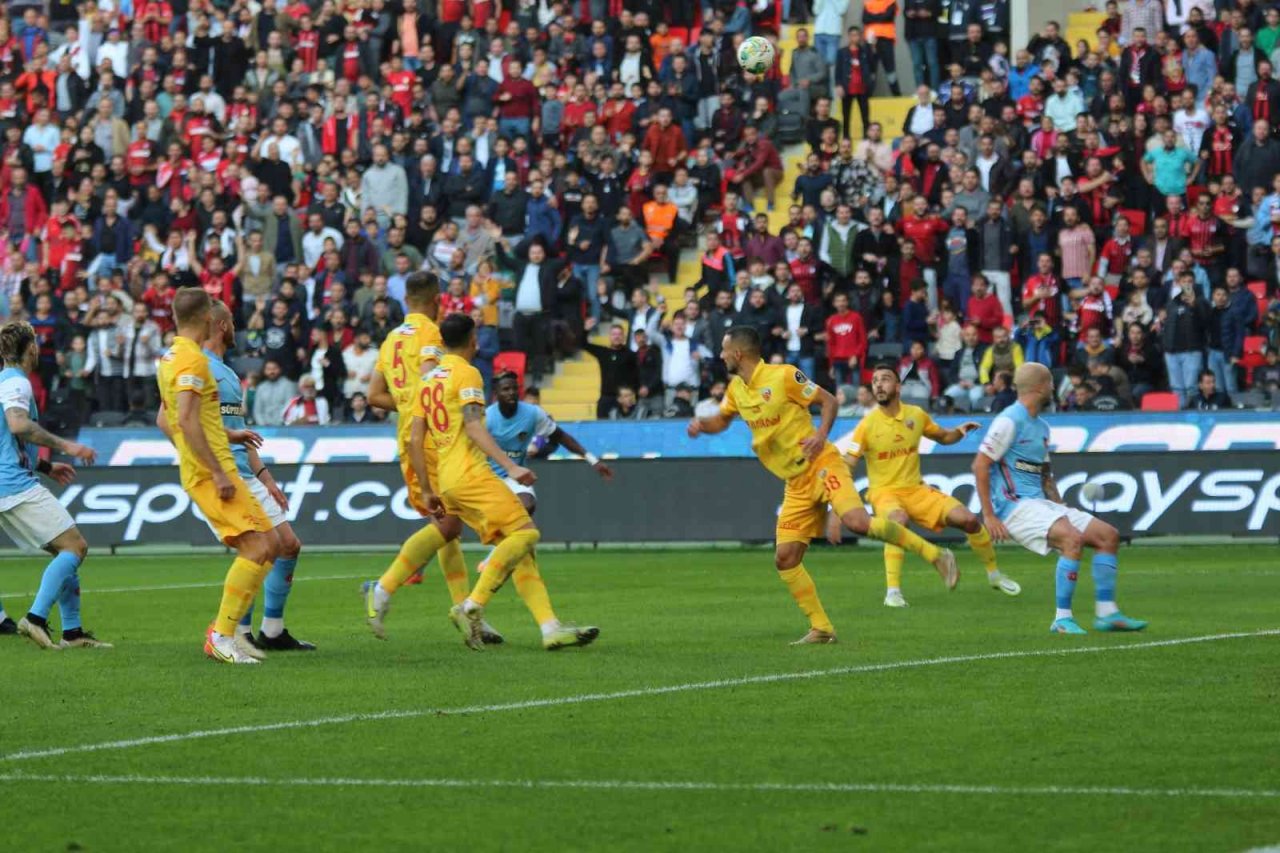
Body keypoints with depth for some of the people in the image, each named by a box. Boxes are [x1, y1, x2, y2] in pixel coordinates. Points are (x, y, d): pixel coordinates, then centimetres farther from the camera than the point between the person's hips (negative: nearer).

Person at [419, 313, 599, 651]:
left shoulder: (429, 379, 21)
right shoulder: (466, 373, -4)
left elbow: (415, 440, 18)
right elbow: (473, 426, -17)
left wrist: (427, 491, 21)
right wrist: (510, 466, -24)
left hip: (448, 482, 9)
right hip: (469, 473, -9)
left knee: (519, 546, 5)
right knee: (524, 532, -14)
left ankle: (550, 627, -5)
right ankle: (472, 607, -23)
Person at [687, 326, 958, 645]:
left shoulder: (783, 375, -10)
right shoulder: (737, 388, 11)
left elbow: (828, 400, -5)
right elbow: (722, 420, 28)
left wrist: (822, 433, -22)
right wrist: (701, 424, 6)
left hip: (821, 466, -7)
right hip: (796, 484, 7)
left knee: (858, 522, -30)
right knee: (785, 559, -1)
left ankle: (935, 555, -19)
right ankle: (821, 628, 9)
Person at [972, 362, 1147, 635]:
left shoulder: (1041, 427, 19)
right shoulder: (1010, 421, -10)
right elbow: (980, 465, -14)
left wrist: (1060, 508, 13)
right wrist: (989, 516, -17)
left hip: (1040, 504, 9)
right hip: (1016, 506, -9)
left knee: (1108, 536, 2)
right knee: (1073, 538, -30)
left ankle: (1106, 613, 4)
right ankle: (1062, 619, -25)